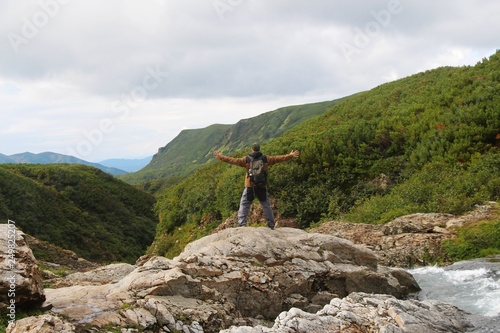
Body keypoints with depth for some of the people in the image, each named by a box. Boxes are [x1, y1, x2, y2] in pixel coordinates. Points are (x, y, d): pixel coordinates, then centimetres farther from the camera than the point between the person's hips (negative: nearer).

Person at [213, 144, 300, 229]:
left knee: (244, 206, 4)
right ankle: (271, 225, 15)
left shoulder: (246, 159, -1)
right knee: (266, 206, 12)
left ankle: (241, 224, -8)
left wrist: (221, 157, 8)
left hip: (250, 187, -2)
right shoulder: (266, 159, 3)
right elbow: (278, 158, 9)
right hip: (262, 188, 2)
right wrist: (290, 156, 19)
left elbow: (233, 160, -1)